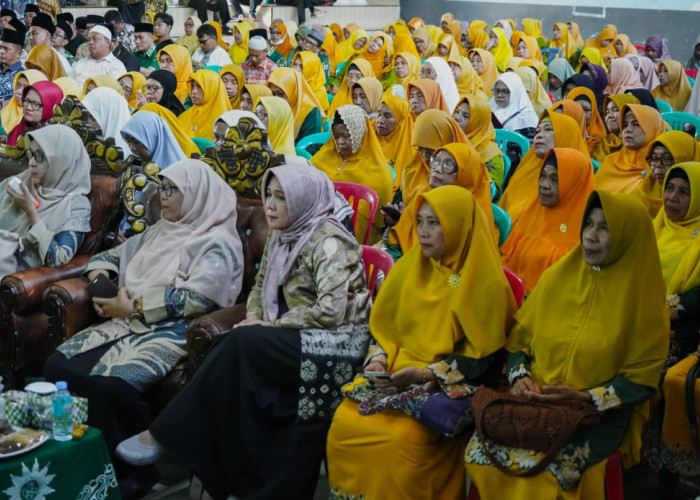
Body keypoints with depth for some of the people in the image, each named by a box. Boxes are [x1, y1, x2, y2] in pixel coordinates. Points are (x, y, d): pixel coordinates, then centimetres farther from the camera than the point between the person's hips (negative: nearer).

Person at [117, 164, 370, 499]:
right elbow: (262, 286, 19)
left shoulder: (327, 242, -15)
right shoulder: (281, 236, 11)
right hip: (296, 338, 8)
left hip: (337, 341, -8)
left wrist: (272, 325, -16)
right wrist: (254, 318, -2)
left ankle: (162, 435, -13)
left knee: (241, 344, -25)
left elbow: (330, 311, -23)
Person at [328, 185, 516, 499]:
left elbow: (481, 356, -9)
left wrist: (425, 374, -18)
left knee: (402, 438, -30)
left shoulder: (483, 283, -8)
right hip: (396, 372, 5)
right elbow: (386, 326, 14)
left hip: (448, 386, -5)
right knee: (344, 422, -18)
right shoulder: (410, 266, 8)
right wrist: (379, 361, -5)